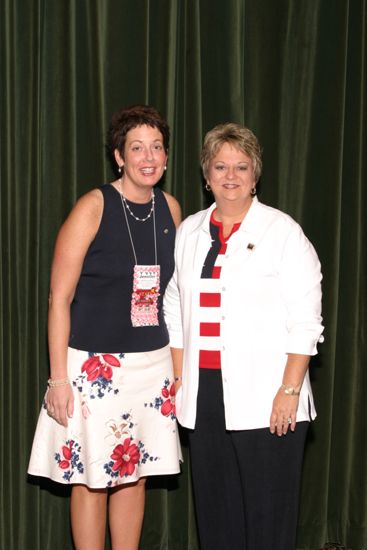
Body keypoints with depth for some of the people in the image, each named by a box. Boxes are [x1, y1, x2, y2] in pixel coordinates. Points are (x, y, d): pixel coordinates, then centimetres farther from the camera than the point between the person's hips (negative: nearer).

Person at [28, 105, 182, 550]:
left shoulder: (170, 208, 5)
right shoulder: (93, 207, -11)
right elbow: (59, 299, -10)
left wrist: (175, 363, 13)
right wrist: (59, 378, -14)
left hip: (152, 363, 5)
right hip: (94, 364, -5)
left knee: (135, 475, 14)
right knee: (92, 479, 3)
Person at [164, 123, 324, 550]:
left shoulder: (282, 232, -4)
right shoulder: (189, 232, 12)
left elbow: (305, 320, -8)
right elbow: (176, 312, 15)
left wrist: (290, 391, -14)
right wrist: (179, 380, 8)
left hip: (266, 399, -4)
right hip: (204, 396, 5)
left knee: (268, 512, -1)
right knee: (214, 506, 11)